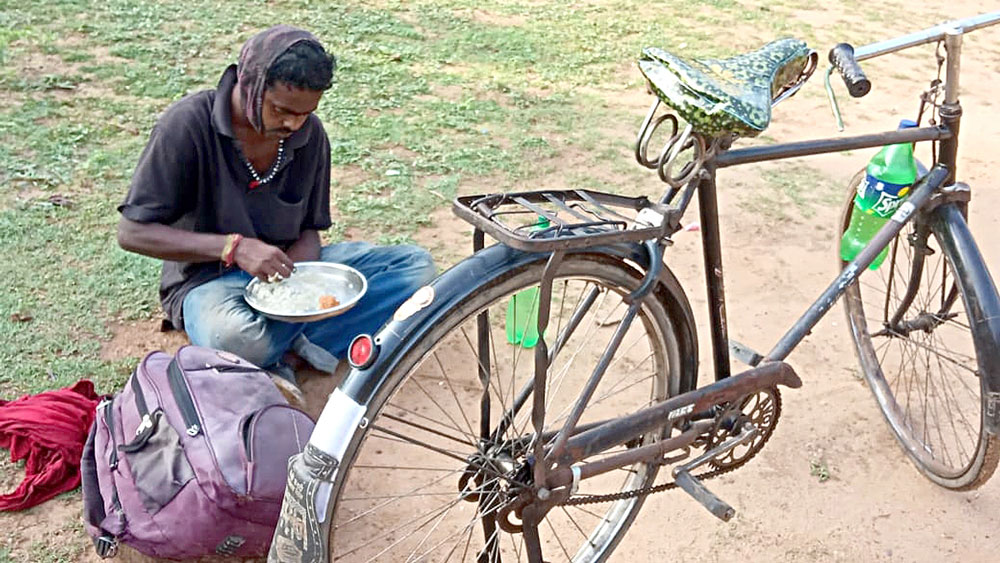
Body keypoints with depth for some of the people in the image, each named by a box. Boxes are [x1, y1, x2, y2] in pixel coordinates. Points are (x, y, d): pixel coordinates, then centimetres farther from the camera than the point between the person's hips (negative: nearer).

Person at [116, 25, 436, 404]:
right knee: (235, 339, -42)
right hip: (210, 278, -5)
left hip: (283, 267, 6)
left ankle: (278, 353, -18)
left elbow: (309, 229, 6)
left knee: (416, 265, -12)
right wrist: (234, 247, -26)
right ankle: (292, 343, -6)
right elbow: (132, 232, -15)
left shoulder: (310, 134, -2)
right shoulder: (188, 125, -16)